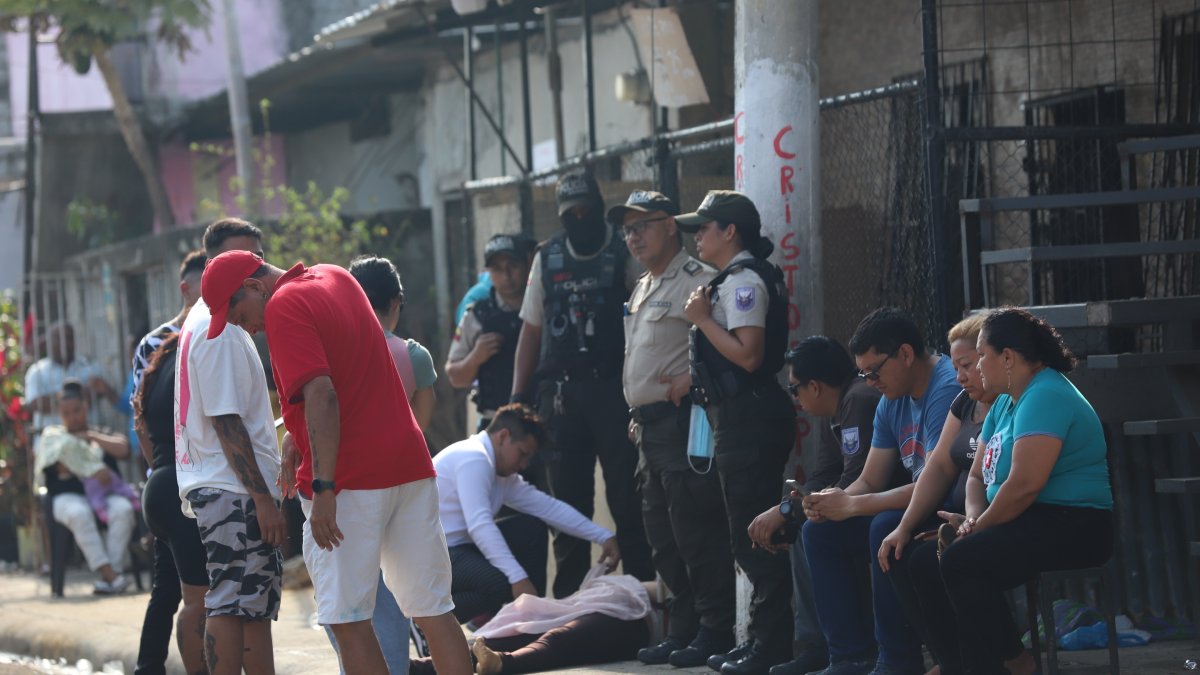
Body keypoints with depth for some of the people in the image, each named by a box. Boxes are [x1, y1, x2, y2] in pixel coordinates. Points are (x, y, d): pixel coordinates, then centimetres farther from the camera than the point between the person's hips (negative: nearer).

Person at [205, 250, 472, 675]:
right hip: (409, 461, 8)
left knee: (348, 622, -2)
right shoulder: (336, 278, 16)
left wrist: (323, 490, -24)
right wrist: (296, 446, 26)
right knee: (433, 611, 7)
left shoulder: (284, 308, -10)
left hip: (350, 478, -8)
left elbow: (321, 396, -21)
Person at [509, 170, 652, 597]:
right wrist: (518, 396, 9)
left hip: (613, 389, -4)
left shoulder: (624, 254, 0)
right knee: (567, 499, 8)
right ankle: (568, 598, 13)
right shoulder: (548, 258, 13)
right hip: (560, 393, 4)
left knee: (627, 498, -6)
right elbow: (531, 329, 15)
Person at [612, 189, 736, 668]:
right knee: (663, 537, 13)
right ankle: (681, 630, 19)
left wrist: (692, 379, -24)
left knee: (696, 533, -9)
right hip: (650, 426, 10)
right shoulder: (643, 288, 22)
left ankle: (713, 631, -5)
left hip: (681, 419, -10)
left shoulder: (696, 280, -10)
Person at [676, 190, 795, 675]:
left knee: (752, 536, -8)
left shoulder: (743, 281, -14)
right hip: (741, 417, 11)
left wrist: (702, 319, -16)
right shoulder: (738, 279, 19)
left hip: (750, 418, -11)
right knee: (752, 536, 15)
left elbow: (748, 354, -23)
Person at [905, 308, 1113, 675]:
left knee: (960, 560, -29)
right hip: (1031, 523, 11)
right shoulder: (1005, 403, 17)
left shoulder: (1046, 397, -17)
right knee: (923, 564, 2)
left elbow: (1024, 484, -25)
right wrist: (973, 519, -5)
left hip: (1073, 527, -11)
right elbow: (977, 476, 17)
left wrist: (978, 527, -13)